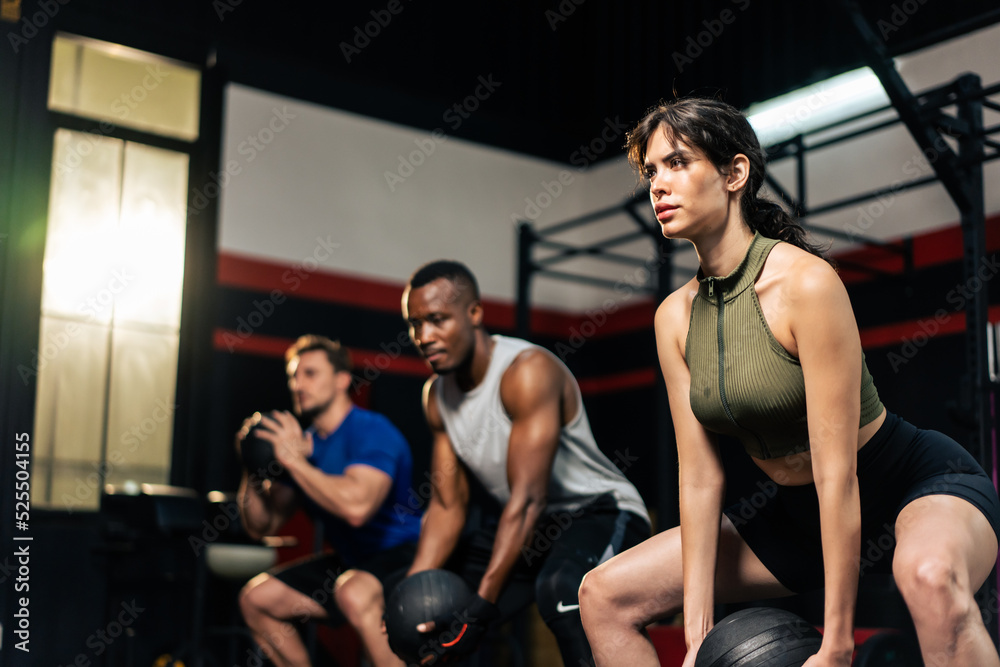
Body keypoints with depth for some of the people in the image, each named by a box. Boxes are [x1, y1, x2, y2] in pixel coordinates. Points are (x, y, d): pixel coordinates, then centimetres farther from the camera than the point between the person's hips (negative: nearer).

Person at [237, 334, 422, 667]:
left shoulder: (372, 430, -18)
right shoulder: (304, 441, 8)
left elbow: (356, 506, -37)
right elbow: (261, 526, 9)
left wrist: (295, 461, -27)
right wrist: (253, 469, -8)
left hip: (406, 553, -9)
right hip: (354, 561, 9)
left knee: (354, 593, -39)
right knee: (256, 596, 8)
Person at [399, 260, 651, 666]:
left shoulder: (528, 371, -24)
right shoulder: (437, 395, 1)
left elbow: (528, 497, -29)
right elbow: (447, 504, 3)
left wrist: (482, 606, -32)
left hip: (601, 511, -8)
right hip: (529, 527, 8)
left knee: (559, 588, -39)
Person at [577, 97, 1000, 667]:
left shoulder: (806, 283, -25)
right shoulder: (676, 318, -5)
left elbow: (836, 473, -26)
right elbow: (700, 477, -5)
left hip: (920, 488, -6)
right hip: (796, 514, 7)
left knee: (928, 575, -43)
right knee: (605, 595, 2)